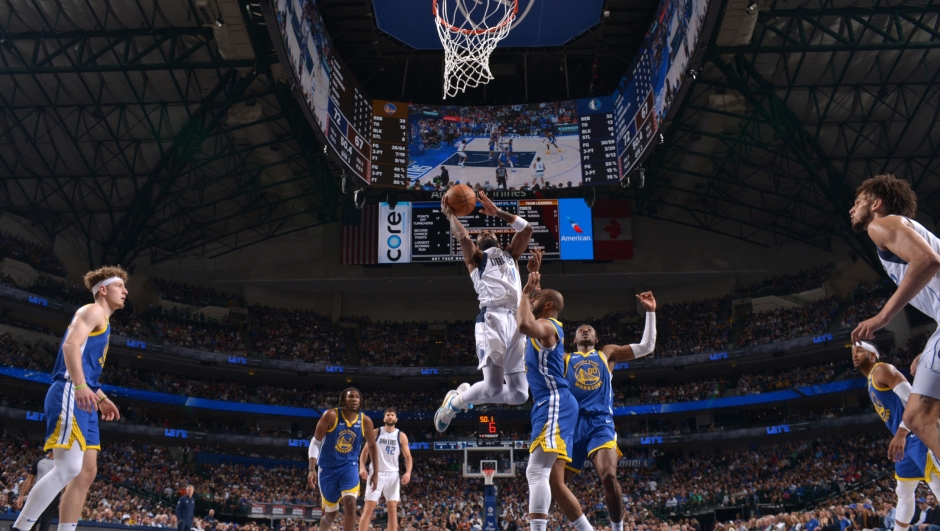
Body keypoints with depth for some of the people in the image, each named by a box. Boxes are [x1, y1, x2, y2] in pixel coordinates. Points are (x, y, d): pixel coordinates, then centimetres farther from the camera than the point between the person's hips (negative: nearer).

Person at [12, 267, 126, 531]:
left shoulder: (102, 321, 27)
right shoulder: (93, 311, -2)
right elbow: (70, 344, -19)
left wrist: (100, 397, 28)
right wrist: (80, 386, -31)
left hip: (82, 400, 10)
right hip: (69, 394, -10)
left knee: (87, 472, 4)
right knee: (69, 467, -19)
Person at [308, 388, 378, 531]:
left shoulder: (365, 421, -6)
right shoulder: (331, 415, -14)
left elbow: (372, 446, 9)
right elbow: (315, 442, -11)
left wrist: (375, 472, 8)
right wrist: (312, 469, -19)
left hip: (349, 467, 1)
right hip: (328, 468, -1)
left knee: (350, 505, -20)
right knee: (331, 513, 8)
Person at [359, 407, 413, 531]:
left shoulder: (401, 436, 4)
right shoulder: (376, 433, 2)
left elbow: (408, 457, 6)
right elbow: (365, 451, 6)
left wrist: (408, 472, -11)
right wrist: (362, 467, -11)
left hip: (392, 474, 1)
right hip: (376, 473, -1)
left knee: (393, 508, -1)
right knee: (369, 507, -7)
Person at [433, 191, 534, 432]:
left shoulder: (510, 254, 32)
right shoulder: (476, 257, 18)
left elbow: (527, 229, 22)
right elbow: (463, 237, -1)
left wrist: (497, 212, 21)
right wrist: (450, 214, 13)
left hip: (515, 321, 5)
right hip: (492, 319, -5)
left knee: (520, 394, 1)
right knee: (493, 387, -15)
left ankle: (466, 393, 24)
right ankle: (453, 403, 14)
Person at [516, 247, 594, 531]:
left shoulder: (546, 325, -7)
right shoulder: (545, 326, 22)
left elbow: (525, 325, -32)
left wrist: (527, 290, -16)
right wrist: (533, 274, 33)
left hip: (554, 404, -10)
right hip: (551, 406, 10)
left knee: (536, 472, -21)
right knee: (554, 481, 10)